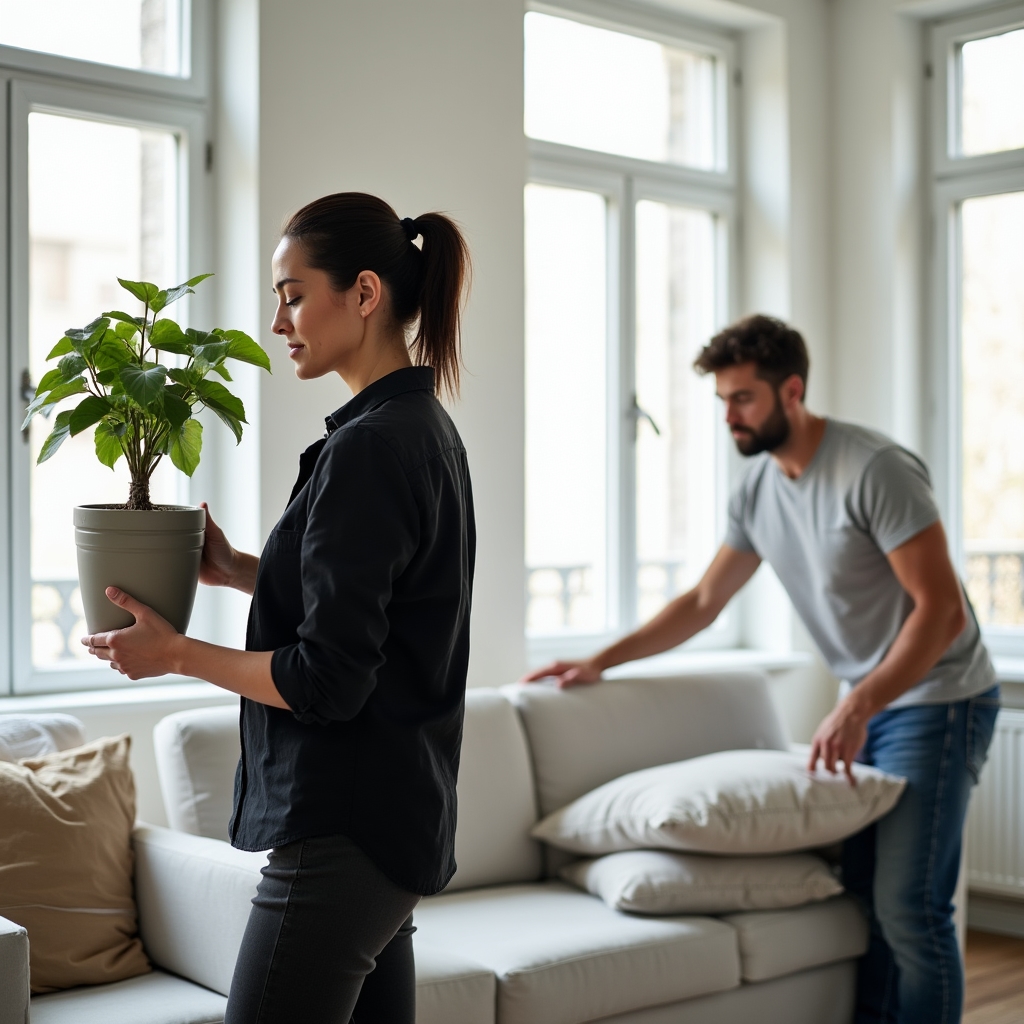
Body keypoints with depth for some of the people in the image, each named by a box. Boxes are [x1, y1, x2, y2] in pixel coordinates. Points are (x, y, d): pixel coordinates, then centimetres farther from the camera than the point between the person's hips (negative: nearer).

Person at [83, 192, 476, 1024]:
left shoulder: (367, 448, -19)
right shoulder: (429, 430, 11)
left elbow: (327, 680, -20)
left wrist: (177, 654, -9)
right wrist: (240, 572, 14)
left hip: (344, 830, -10)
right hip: (403, 819, 10)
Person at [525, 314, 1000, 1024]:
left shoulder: (874, 470, -20)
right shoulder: (757, 491, 5)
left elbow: (940, 608, -22)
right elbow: (703, 603, 14)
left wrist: (855, 710, -28)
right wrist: (599, 662, 8)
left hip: (937, 700, -7)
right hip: (867, 705, 7)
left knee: (909, 906, -10)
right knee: (862, 896, 7)